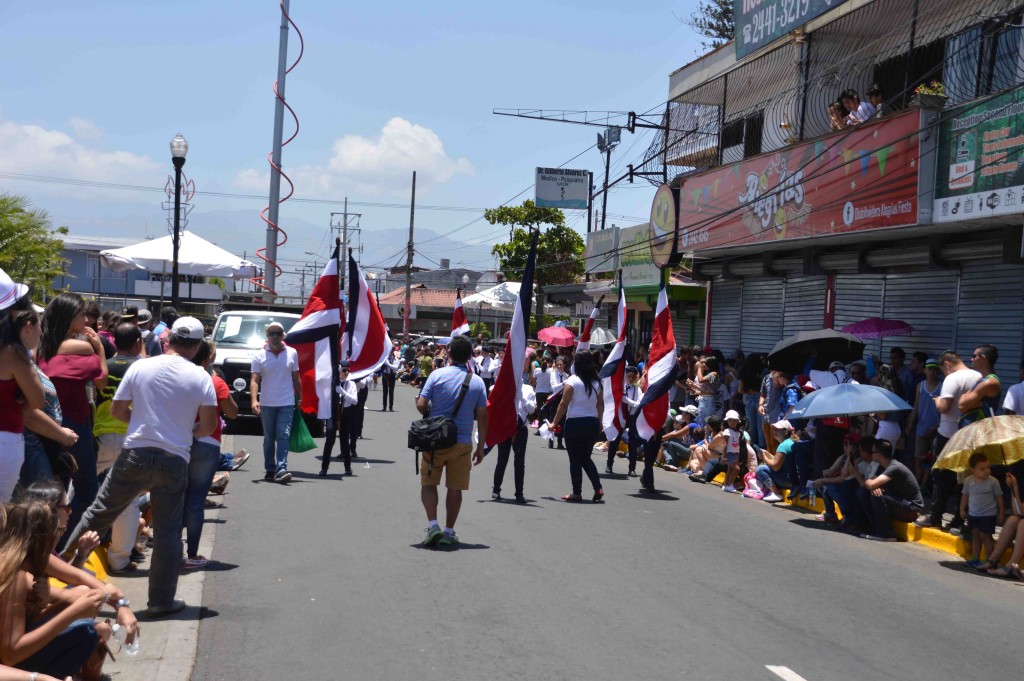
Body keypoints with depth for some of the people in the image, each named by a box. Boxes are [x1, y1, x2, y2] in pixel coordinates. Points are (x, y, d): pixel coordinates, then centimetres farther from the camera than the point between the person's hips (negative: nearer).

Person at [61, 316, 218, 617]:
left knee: (98, 514, 13)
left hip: (135, 455, 1)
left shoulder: (140, 367, -1)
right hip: (174, 461, 0)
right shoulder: (200, 377, -4)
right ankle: (162, 600, 11)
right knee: (167, 531, 7)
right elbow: (209, 425, -5)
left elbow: (117, 409, 4)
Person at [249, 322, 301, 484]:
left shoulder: (292, 353, 4)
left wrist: (299, 398, 10)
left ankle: (281, 469, -19)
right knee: (269, 438, 9)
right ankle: (269, 470, 16)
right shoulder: (259, 355, -2)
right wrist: (254, 400, -22)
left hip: (286, 403, 0)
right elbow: (254, 380, -8)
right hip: (267, 404, 0)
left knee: (283, 436, -12)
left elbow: (296, 378, 12)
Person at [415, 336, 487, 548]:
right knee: (455, 488, 10)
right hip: (462, 443, 1)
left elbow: (421, 404, -10)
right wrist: (480, 446, 5)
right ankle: (449, 531, 14)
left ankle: (433, 524, -3)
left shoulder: (437, 375, -5)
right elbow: (482, 416, -1)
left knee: (428, 483, 11)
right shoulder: (477, 382, 0)